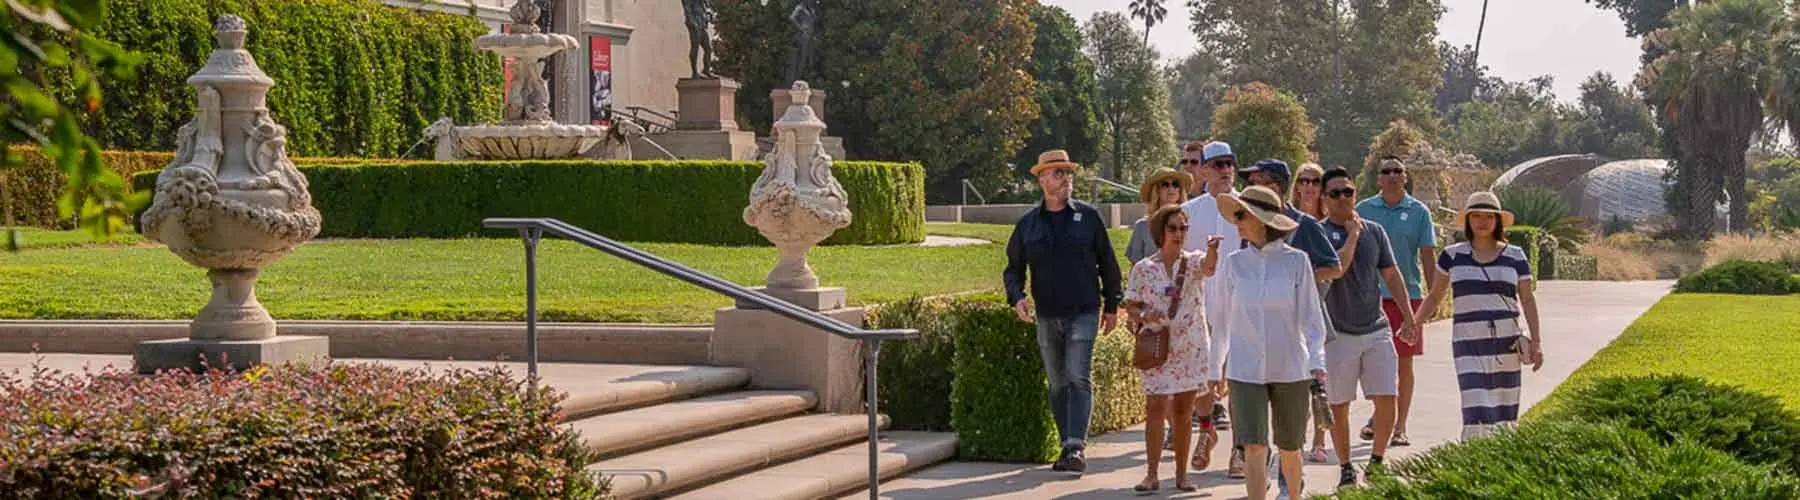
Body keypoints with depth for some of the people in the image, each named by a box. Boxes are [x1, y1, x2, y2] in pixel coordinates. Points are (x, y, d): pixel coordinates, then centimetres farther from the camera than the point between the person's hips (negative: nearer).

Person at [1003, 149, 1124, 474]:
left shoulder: (1088, 217, 2)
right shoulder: (1027, 224, 6)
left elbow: (1107, 263, 8)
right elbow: (1014, 267, 11)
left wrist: (1112, 305, 7)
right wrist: (1017, 298, -9)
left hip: (1084, 313, -3)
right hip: (1047, 316, 3)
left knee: (1079, 378, -14)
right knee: (1057, 384, 8)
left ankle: (1076, 447, -19)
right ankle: (1069, 447, 16)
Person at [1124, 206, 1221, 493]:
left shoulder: (1193, 262, 1)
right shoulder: (1143, 269, 2)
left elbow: (1208, 266, -23)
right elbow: (1130, 306, 6)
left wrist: (1212, 250, -46)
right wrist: (1144, 315, -17)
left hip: (1191, 348, 1)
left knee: (1183, 412, 6)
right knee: (1155, 408, -6)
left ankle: (1181, 474, 15)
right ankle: (1152, 474, -3)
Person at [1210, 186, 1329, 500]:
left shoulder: (1296, 261, -3)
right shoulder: (1232, 264, 2)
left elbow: (1311, 317, -1)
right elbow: (1223, 320, 11)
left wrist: (1317, 361, -12)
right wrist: (1216, 367, 14)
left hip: (1290, 368, -1)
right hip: (1245, 370, 1)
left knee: (1289, 447, 12)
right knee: (1254, 447, -11)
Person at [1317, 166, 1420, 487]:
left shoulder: (1374, 231, 9)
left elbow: (1390, 274, 15)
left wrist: (1408, 316, 13)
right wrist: (1352, 234, -13)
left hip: (1376, 329, 3)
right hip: (1338, 332, -3)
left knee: (1387, 399, -4)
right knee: (1338, 406, 4)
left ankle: (1377, 461, 14)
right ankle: (1346, 469, 17)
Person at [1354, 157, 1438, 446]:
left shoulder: (1418, 212, 3)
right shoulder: (1363, 210, 5)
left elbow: (1427, 257, 4)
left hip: (1407, 294, -1)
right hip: (1370, 295, 1)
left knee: (1404, 363, 2)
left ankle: (1400, 426, 10)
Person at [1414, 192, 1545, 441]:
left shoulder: (1515, 257, 8)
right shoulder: (1453, 255, 7)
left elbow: (1528, 301, 7)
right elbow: (1435, 296, 14)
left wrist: (1536, 341, -2)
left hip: (1507, 343, 2)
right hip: (1469, 343, -2)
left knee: (1504, 413, 4)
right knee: (1476, 411, -13)